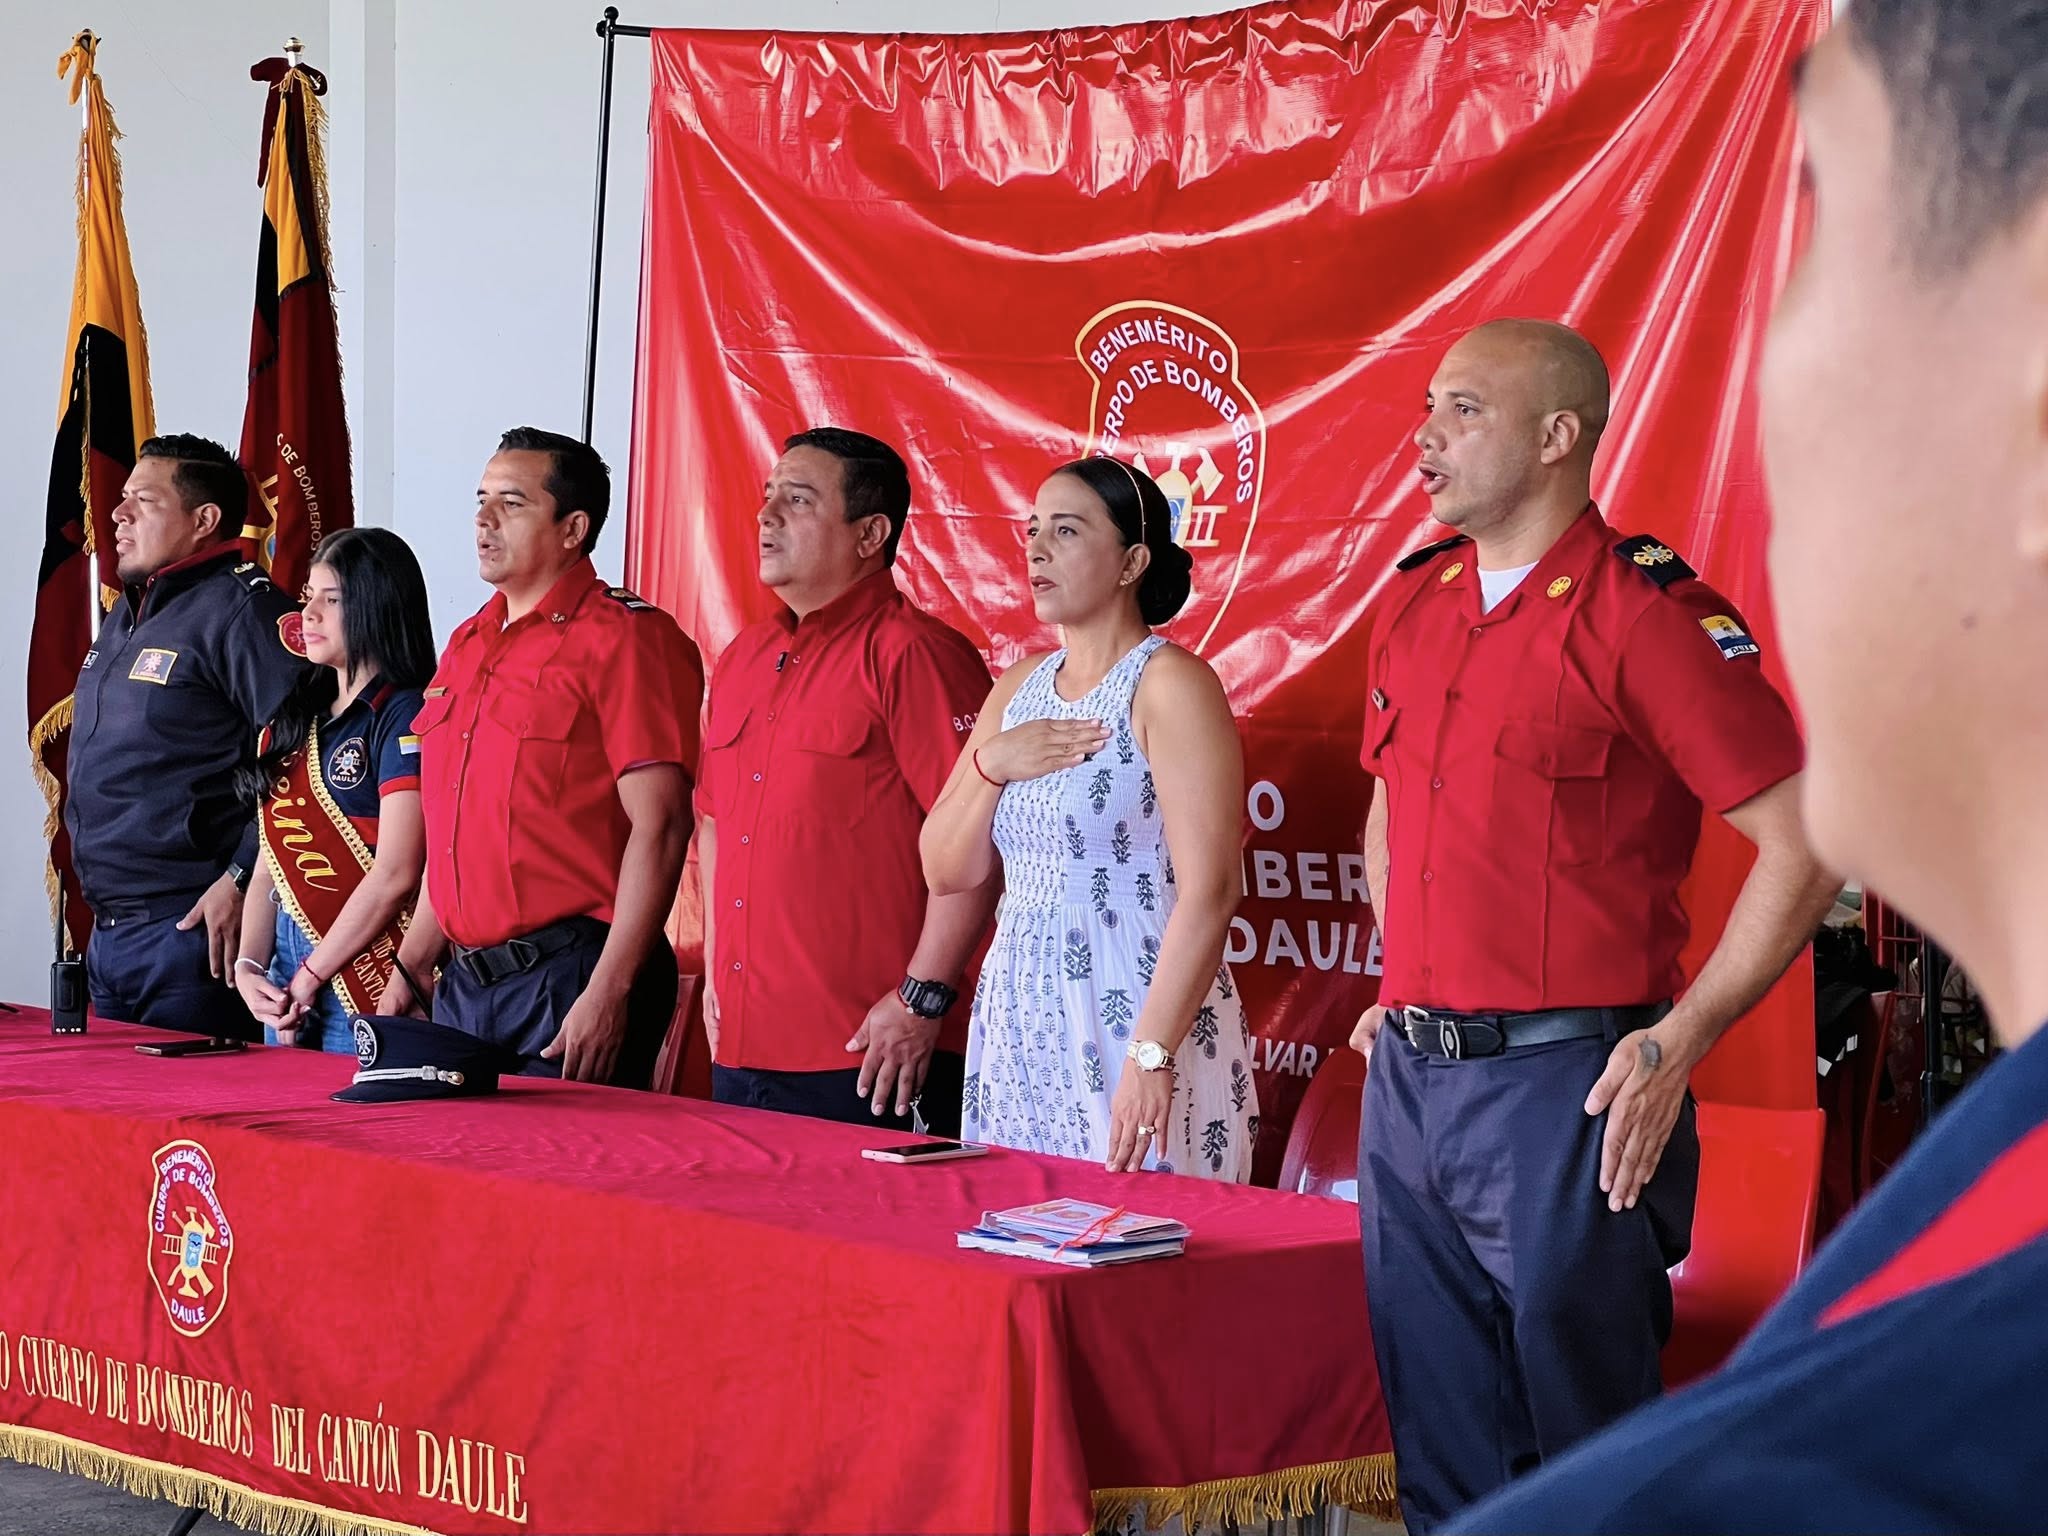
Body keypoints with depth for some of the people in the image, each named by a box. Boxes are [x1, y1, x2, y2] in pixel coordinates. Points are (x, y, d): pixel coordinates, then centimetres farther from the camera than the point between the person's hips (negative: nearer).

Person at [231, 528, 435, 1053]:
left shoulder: (402, 715, -8)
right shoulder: (298, 718, 16)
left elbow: (394, 876, -15)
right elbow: (270, 865, 15)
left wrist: (309, 979, -11)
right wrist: (248, 968, 0)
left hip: (361, 978, -7)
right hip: (286, 969, 7)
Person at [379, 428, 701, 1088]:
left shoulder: (624, 638, -9)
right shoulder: (467, 645, 17)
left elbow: (659, 827, -16)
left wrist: (609, 992, -21)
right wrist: (409, 969, 17)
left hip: (569, 979, -8)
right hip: (462, 981, 8)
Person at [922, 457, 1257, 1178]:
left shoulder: (1170, 684, -10)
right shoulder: (1020, 686, 13)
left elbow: (1209, 891, -18)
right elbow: (947, 871, 14)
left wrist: (1151, 1056, -25)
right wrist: (989, 764, -5)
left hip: (1133, 1007, -7)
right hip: (1020, 1020, 7)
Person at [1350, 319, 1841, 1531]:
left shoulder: (1647, 610, -11)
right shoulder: (1413, 603, 11)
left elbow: (1806, 842, -14)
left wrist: (1680, 1042, -15)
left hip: (1563, 1087, -7)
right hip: (1408, 1071, 7)